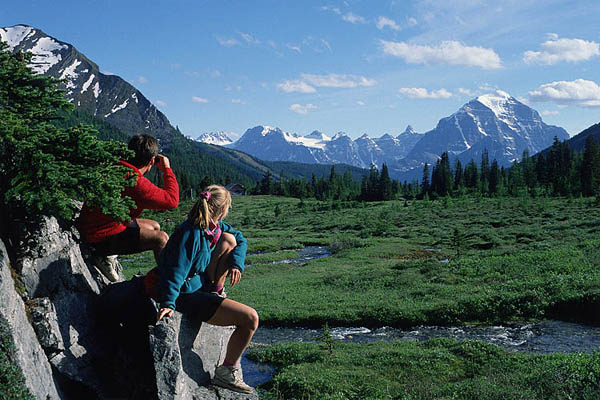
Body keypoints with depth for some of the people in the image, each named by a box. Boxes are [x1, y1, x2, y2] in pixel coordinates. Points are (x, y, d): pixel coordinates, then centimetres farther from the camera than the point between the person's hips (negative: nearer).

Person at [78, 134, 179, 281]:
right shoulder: (136, 183, -28)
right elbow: (172, 200, -21)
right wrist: (167, 169, -9)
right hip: (102, 237, -10)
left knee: (155, 226, 21)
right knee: (161, 238, -18)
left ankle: (107, 256, 16)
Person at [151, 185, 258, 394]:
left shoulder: (216, 226, 2)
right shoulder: (191, 234, -25)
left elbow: (240, 239, 13)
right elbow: (176, 271, -28)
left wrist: (236, 264, -3)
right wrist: (168, 303, -35)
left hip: (200, 283, 9)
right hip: (187, 296, -9)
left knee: (228, 239, 4)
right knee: (250, 318, -16)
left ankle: (215, 292, 13)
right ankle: (227, 371, 1)